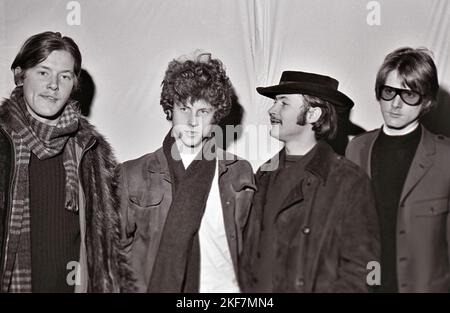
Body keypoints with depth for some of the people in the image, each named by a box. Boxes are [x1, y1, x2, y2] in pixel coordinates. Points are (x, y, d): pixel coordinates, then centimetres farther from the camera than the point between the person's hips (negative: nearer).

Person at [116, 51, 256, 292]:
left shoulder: (240, 174, 2)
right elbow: (116, 247, 5)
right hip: (153, 285, 0)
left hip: (224, 287, 1)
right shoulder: (132, 175, -1)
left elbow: (249, 248, 7)